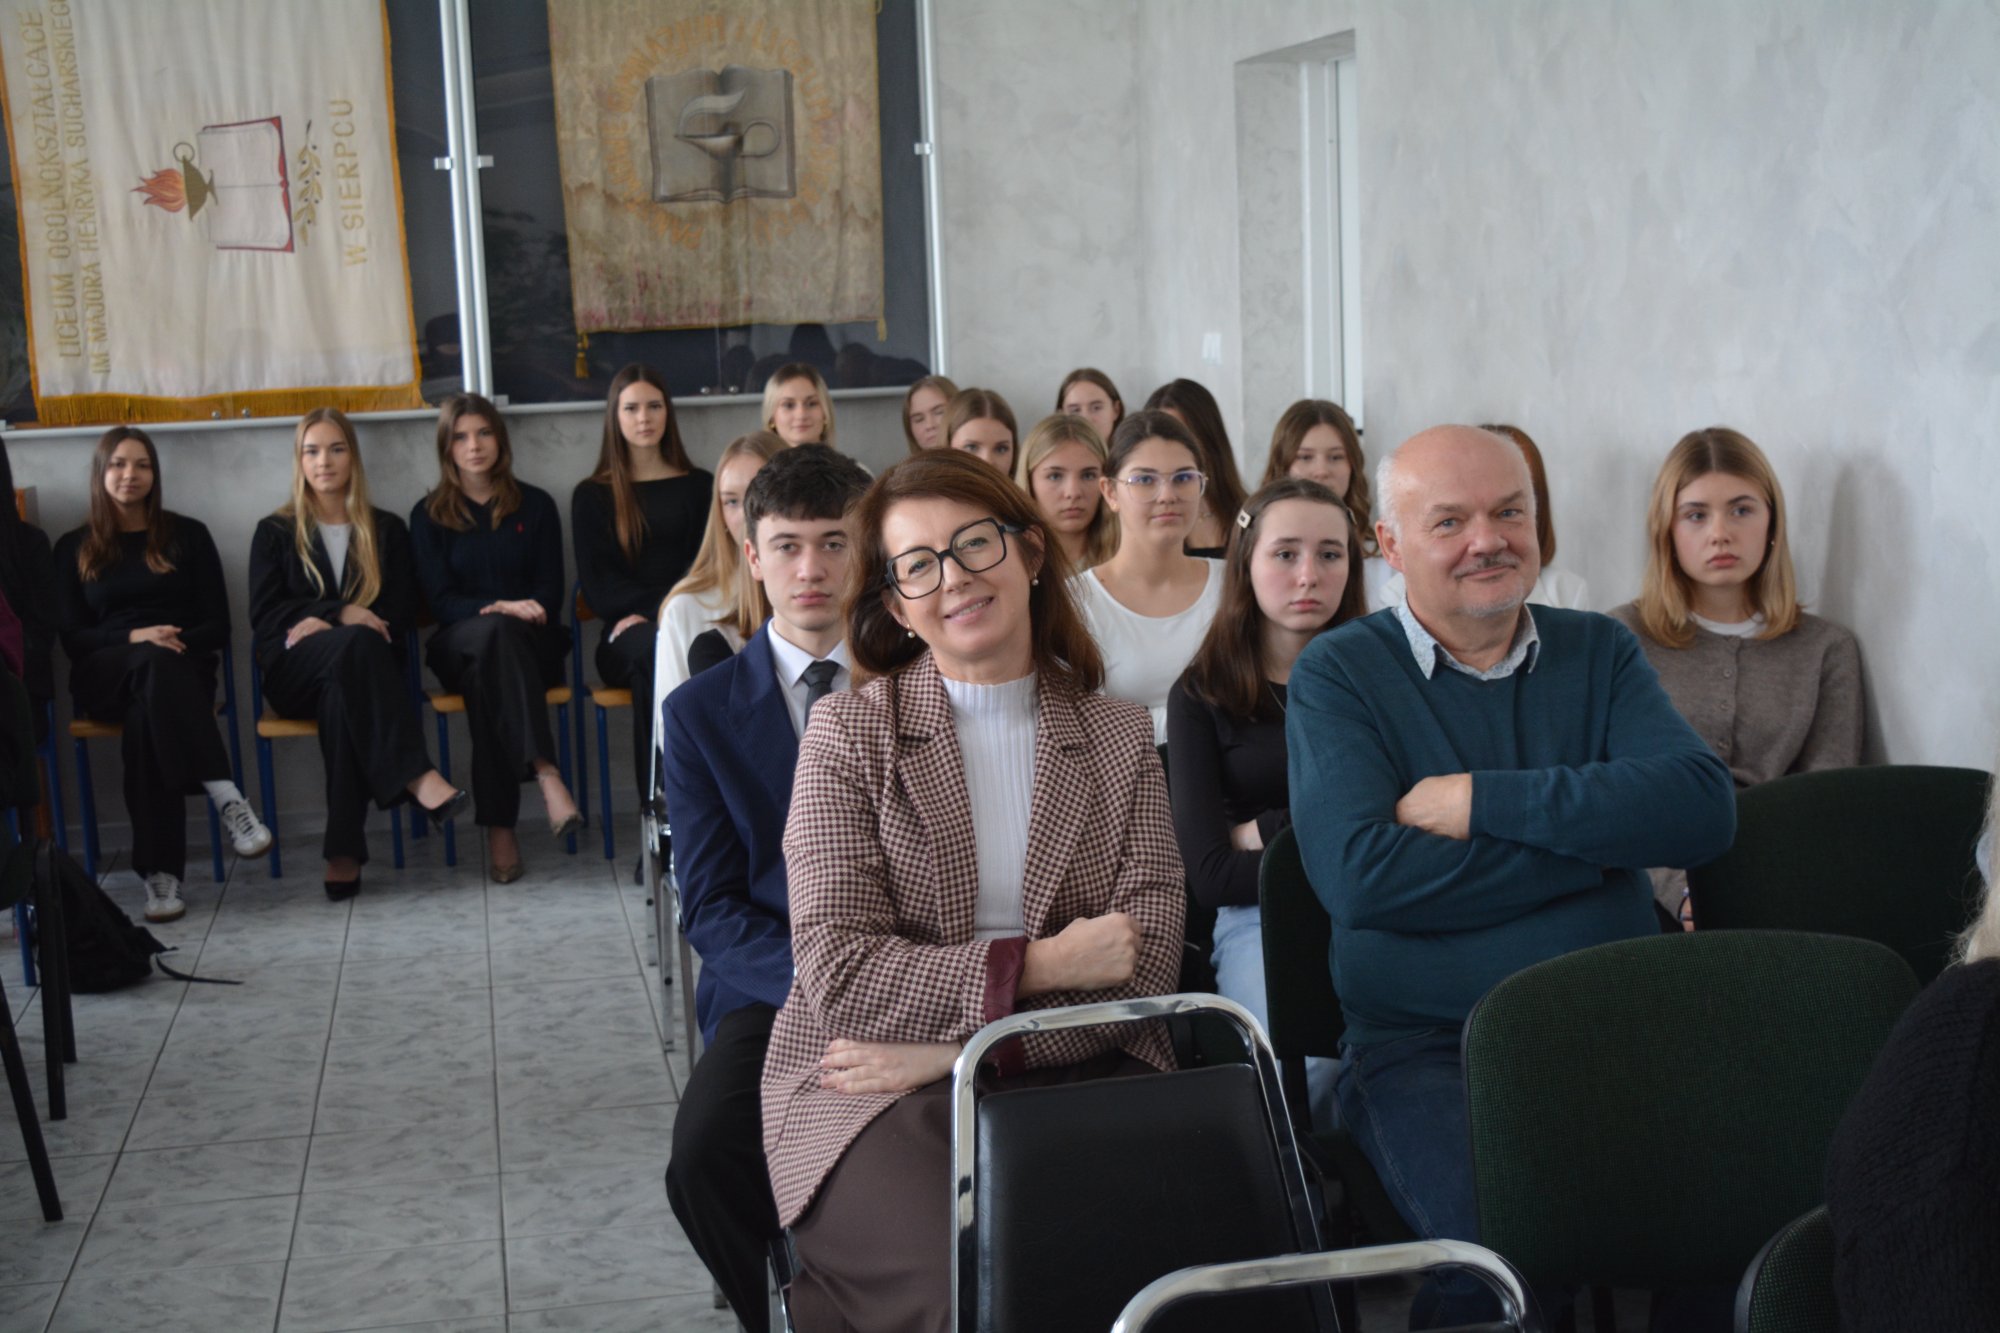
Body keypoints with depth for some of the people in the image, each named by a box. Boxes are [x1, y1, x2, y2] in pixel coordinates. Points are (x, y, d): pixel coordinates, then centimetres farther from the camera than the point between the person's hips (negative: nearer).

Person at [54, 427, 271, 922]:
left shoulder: (187, 535, 13)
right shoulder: (73, 548, 15)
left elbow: (218, 626, 7)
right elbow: (71, 636, 5)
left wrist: (177, 642, -15)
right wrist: (134, 638, -14)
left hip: (183, 670, 0)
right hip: (105, 677, 0)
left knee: (146, 717, -38)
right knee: (156, 663, -38)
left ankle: (161, 872, -45)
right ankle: (225, 798, -51)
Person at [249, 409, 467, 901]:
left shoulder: (387, 531, 18)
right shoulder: (274, 533, 16)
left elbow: (401, 617, 7)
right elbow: (265, 616, 2)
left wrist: (322, 623, -8)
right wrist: (341, 615, -15)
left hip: (349, 670, 0)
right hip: (293, 673, 0)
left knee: (341, 695, -39)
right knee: (358, 643, -37)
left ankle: (344, 853, -45)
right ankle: (416, 778, -48)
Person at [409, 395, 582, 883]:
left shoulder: (535, 505, 14)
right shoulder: (429, 514, 12)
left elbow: (550, 593, 8)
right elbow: (441, 600, 1)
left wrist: (509, 612, -14)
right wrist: (501, 609, -18)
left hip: (533, 644, 1)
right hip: (459, 646, -1)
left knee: (486, 676, -37)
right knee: (495, 632, -38)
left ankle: (500, 825, -44)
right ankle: (544, 771, -53)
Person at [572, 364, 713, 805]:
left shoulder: (698, 486, 20)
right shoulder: (592, 495, 15)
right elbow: (598, 589, 6)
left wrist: (646, 611, -8)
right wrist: (660, 606, -13)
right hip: (625, 636, -1)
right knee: (654, 649, -38)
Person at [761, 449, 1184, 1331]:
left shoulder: (1121, 742, 11)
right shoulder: (847, 732, 3)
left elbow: (1146, 965, -1)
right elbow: (838, 970, -7)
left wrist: (956, 1051, -12)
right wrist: (1036, 965, -11)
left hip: (1072, 1067, 3)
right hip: (871, 1093, -3)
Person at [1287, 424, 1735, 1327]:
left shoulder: (1599, 652, 14)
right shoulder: (1338, 674, 3)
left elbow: (1704, 807, -4)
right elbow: (1358, 875, -14)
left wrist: (1481, 800, -10)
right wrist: (1596, 839, -6)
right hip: (1425, 1043, -3)